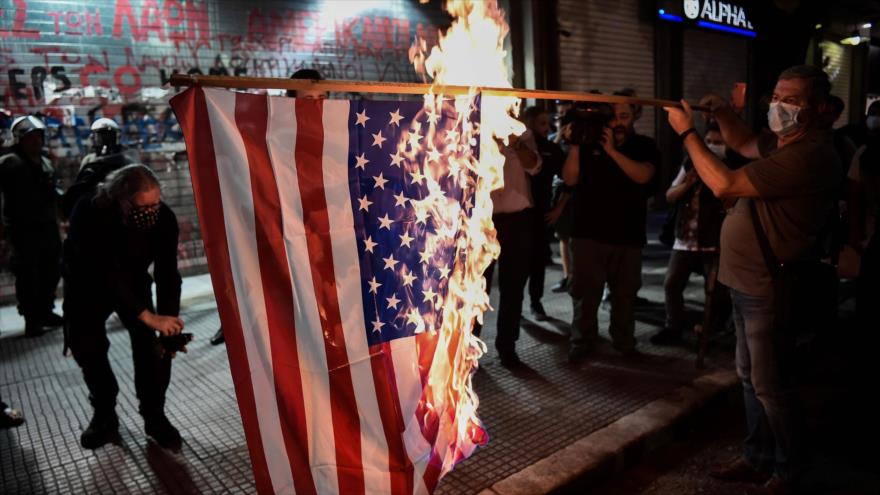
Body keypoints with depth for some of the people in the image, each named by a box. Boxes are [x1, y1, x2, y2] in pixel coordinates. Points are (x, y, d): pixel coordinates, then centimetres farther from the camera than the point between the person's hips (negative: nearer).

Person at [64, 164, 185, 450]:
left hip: (133, 281, 1)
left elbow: (167, 274, -27)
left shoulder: (164, 218, -30)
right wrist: (151, 317, -48)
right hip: (89, 284, -1)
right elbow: (106, 275, -42)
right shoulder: (88, 215, -38)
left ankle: (154, 416, 1)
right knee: (86, 346, -5)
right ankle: (104, 415, 17)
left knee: (150, 343, -13)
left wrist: (168, 321, -37)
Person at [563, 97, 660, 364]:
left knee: (625, 293, 10)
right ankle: (581, 342, 13)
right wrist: (575, 144, -13)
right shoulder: (590, 142, 2)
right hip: (588, 232, -1)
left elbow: (643, 176, -14)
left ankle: (624, 341, 25)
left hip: (628, 234, 1)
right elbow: (570, 179, -4)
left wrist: (612, 150, -18)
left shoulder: (644, 146, 5)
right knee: (585, 292, 1)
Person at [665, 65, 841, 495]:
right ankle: (757, 459, 33)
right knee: (751, 378, 18)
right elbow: (744, 144, 28)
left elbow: (724, 184, -27)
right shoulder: (784, 142, 9)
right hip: (748, 283, 10)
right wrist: (722, 112, 7)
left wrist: (687, 132, -17)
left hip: (770, 291, -10)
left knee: (770, 386, 3)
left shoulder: (808, 156, -24)